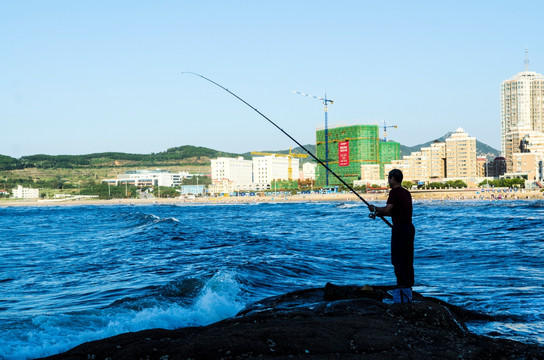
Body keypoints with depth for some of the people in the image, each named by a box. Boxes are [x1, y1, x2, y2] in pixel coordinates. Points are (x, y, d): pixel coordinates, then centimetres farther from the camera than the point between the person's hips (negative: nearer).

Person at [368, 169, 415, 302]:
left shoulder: (394, 192, -9)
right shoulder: (406, 192, 17)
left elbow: (387, 209, -16)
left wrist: (375, 209, 2)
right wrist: (380, 213, 22)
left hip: (400, 228, -9)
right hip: (409, 227, 9)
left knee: (398, 260, -5)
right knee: (408, 260, 10)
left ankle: (402, 289, -7)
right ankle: (409, 290, 13)